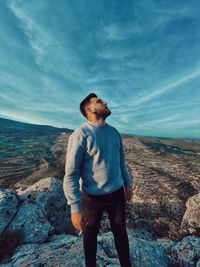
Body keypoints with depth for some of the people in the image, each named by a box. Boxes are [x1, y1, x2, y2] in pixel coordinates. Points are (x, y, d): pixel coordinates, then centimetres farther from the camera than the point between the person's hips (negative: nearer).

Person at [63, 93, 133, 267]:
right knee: (91, 235, 23)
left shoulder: (114, 132, 2)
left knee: (121, 232, 24)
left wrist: (128, 184, 15)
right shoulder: (80, 135, -19)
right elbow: (71, 174, -18)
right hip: (92, 197, -4)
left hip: (117, 193, 5)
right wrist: (75, 208, -17)